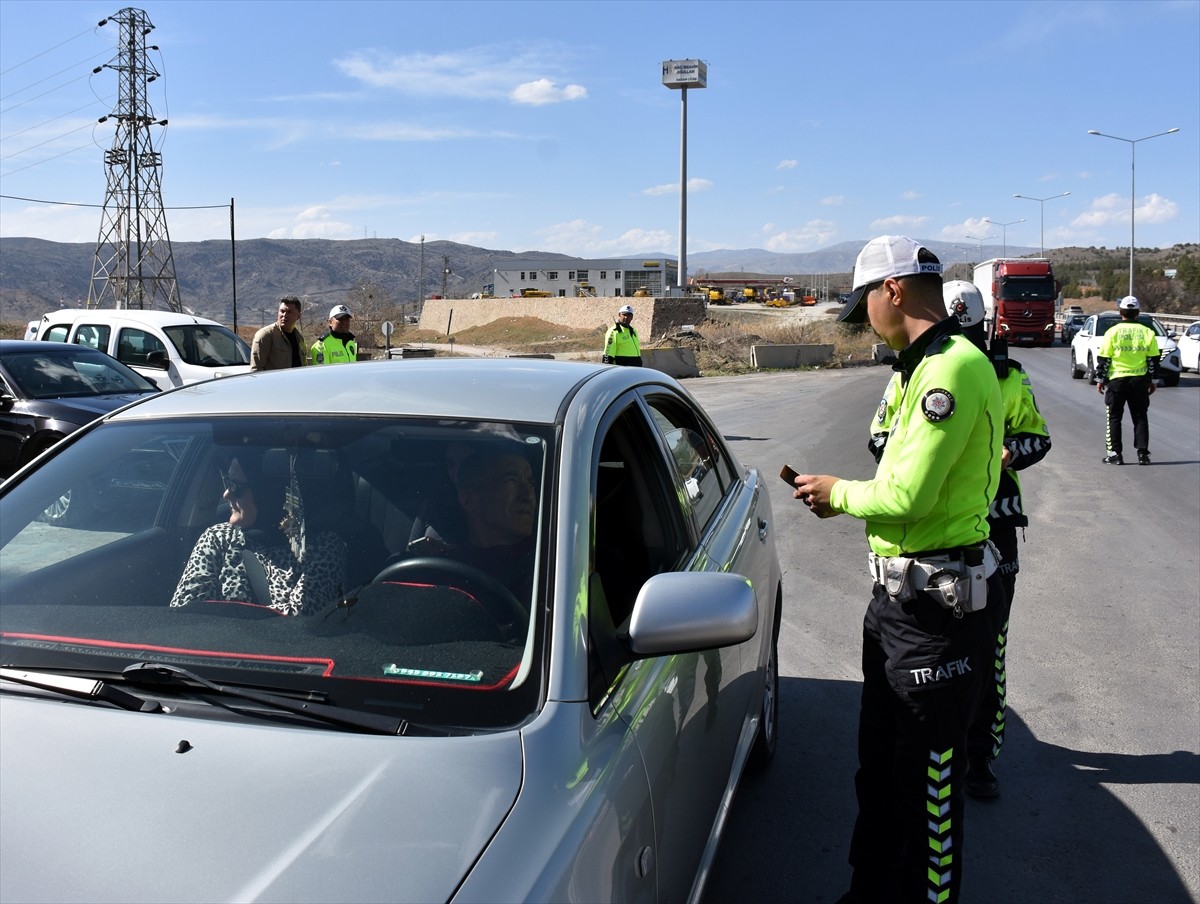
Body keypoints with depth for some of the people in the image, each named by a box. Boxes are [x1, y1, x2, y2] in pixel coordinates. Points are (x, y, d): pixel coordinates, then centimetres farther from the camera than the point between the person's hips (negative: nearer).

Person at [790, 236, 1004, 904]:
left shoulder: (955, 366, -20)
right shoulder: (931, 366, 13)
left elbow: (908, 494, -24)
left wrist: (838, 492, -8)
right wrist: (846, 499, 7)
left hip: (935, 605, -11)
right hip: (900, 597, 11)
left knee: (930, 777, 4)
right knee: (879, 761, 22)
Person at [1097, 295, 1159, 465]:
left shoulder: (1113, 332, -5)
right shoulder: (1147, 332, 2)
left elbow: (1103, 359, -4)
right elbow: (1153, 359, 5)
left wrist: (1100, 379, 5)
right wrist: (1152, 380, 14)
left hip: (1116, 380, -2)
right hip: (1140, 381, 2)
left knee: (1114, 418, 6)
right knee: (1140, 418, 9)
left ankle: (1115, 453, 4)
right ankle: (1143, 453, 6)